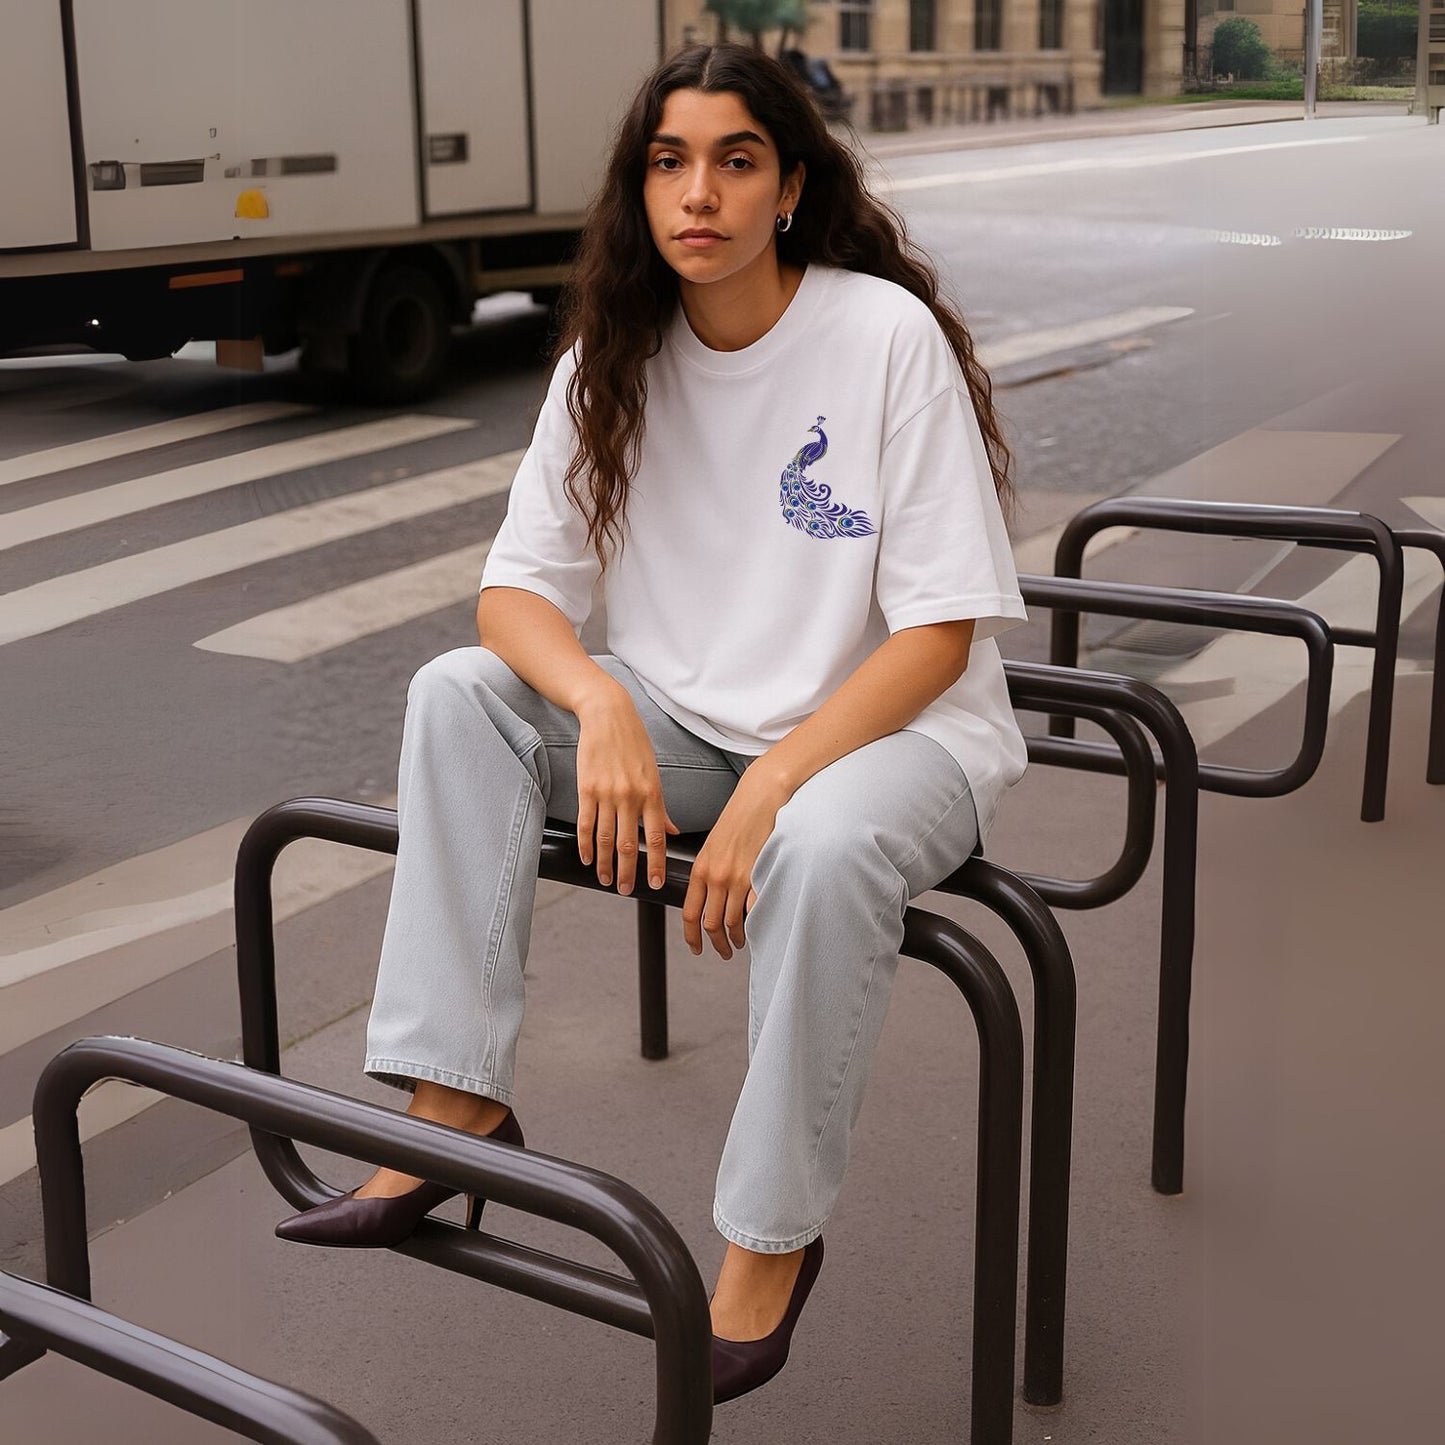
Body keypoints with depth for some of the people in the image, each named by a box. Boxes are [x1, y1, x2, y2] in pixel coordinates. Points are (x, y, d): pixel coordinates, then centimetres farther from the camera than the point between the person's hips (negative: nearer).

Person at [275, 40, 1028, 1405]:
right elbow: (516, 588, -3)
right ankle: (455, 1104, -13)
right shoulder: (615, 358, -2)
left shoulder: (886, 336, -16)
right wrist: (601, 703, -26)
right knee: (458, 693, -14)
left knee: (823, 848, -38)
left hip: (892, 726, -5)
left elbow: (940, 633, -17)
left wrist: (770, 789, -28)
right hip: (693, 720, 5)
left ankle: (770, 1238, -16)